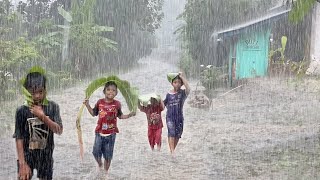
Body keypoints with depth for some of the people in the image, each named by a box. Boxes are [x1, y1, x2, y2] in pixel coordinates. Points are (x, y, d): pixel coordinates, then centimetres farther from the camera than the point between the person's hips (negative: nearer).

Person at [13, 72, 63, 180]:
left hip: (46, 156, 2)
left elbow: (59, 131, -10)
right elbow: (19, 138, -11)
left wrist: (42, 116, -23)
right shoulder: (22, 110, -12)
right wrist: (22, 164, -15)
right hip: (27, 155, -2)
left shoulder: (52, 107, -7)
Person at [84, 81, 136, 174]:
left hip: (111, 133, -1)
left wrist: (129, 115, -3)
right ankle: (99, 165, 33)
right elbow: (94, 113, 11)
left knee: (108, 154, 7)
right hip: (100, 131, 1)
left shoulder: (117, 104, -4)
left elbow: (120, 116, 10)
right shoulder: (100, 102, -2)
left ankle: (106, 170, 24)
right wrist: (87, 105, 1)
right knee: (96, 152, 2)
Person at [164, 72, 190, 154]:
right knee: (171, 133, -16)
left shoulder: (183, 93, -4)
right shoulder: (169, 94, 1)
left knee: (177, 135, 8)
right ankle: (172, 151, -23)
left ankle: (173, 150, 25)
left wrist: (182, 77, -23)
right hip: (170, 117, -1)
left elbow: (188, 89, -27)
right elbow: (164, 104, 15)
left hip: (179, 117, 1)